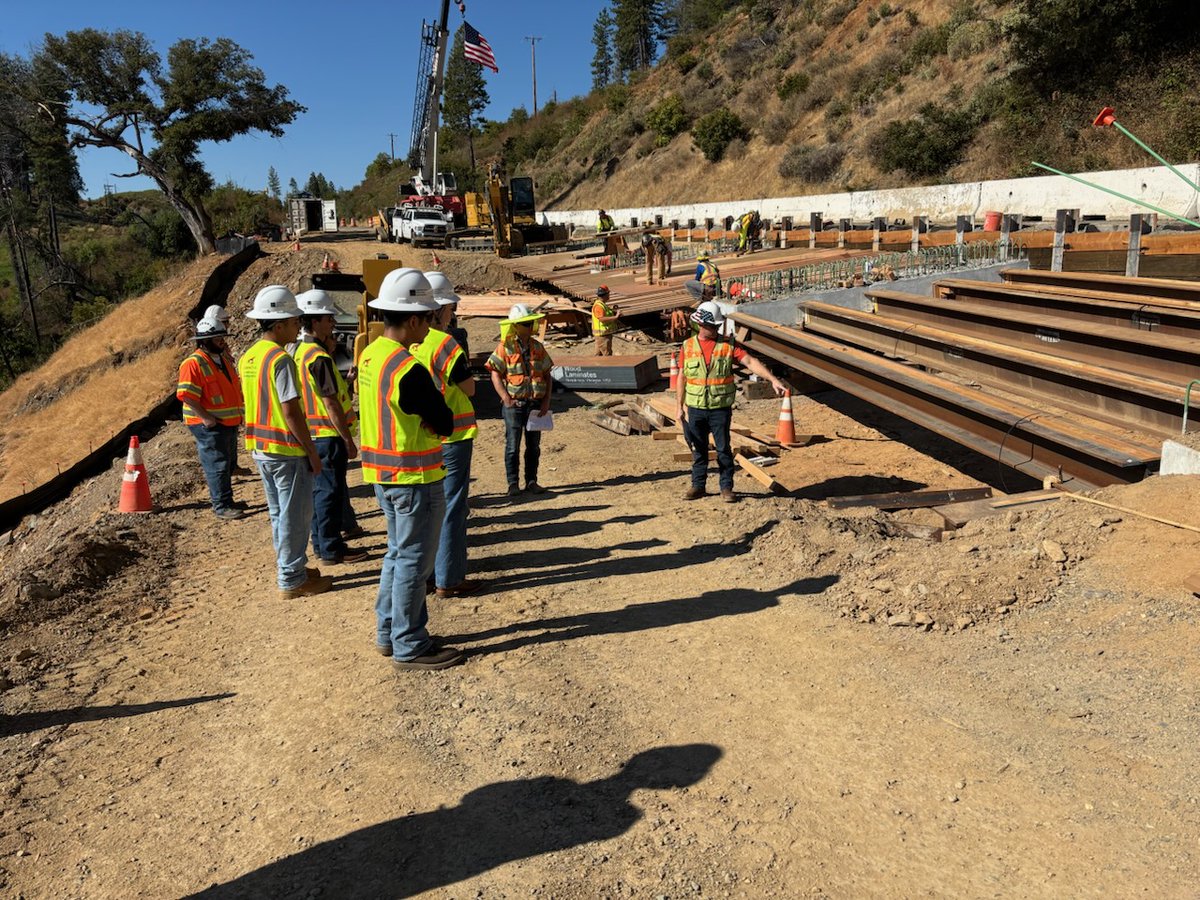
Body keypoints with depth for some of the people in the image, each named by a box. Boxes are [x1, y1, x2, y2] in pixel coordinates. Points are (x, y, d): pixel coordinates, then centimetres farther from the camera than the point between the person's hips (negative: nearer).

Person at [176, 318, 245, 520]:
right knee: (217, 465, -6)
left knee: (229, 463, 15)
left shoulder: (224, 359, 14)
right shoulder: (193, 363, -14)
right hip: (209, 425, -9)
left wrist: (239, 412, 15)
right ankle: (222, 506, -1)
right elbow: (187, 395, -20)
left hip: (229, 422, 9)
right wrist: (206, 417, -23)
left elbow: (235, 387, 24)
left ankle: (221, 498, 28)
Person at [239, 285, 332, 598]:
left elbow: (252, 403, 15)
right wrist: (312, 452, -15)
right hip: (287, 449, -9)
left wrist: (257, 444, 21)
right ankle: (292, 581, 10)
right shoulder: (281, 360, -19)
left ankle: (289, 569, 30)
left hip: (260, 447, 9)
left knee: (278, 513, 18)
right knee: (295, 516, 2)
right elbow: (291, 411, -21)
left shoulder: (247, 358, 9)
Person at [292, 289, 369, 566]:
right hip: (328, 434, -10)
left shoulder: (297, 351, 10)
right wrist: (349, 440, -16)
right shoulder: (319, 357, -19)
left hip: (310, 434, 10)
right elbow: (331, 404, -20)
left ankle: (321, 542, 26)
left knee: (320, 489, 17)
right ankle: (331, 549, 6)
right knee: (332, 492, -1)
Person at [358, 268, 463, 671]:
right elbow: (445, 424, -17)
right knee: (414, 561, 3)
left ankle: (389, 633, 31)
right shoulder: (408, 370, -24)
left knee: (398, 553, 20)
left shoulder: (369, 355, 6)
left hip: (382, 472, 9)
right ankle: (410, 648, 14)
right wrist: (433, 412, 0)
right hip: (415, 478, -9)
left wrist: (420, 417, -2)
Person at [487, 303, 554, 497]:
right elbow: (495, 374, -7)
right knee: (513, 445, -1)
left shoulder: (537, 347, 9)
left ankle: (531, 481, 20)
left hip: (535, 403, 4)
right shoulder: (505, 347, -5)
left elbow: (547, 374, 12)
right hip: (514, 403, -4)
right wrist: (506, 399, -16)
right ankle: (513, 483, 7)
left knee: (534, 445, 10)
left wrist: (546, 401, 3)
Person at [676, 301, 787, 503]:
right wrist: (679, 407, 5)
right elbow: (682, 378, 6)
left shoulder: (728, 344, -3)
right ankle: (698, 486, 23)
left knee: (723, 449, 3)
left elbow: (751, 362, -11)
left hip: (721, 408, -1)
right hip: (695, 409, 1)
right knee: (698, 449, 10)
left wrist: (773, 380, -23)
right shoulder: (688, 346, 1)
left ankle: (726, 488, 14)